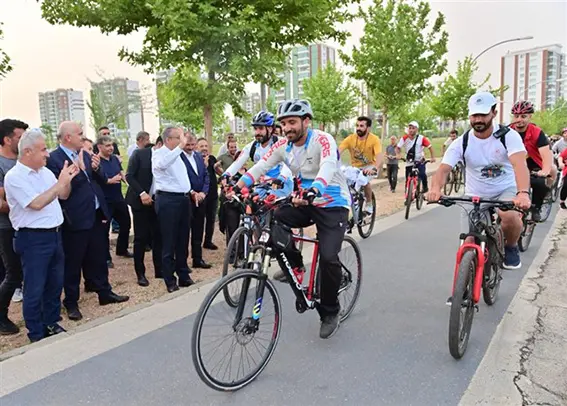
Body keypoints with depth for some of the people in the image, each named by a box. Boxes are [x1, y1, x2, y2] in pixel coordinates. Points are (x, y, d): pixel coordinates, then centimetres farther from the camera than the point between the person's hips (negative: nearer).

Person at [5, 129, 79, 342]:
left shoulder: (45, 171, 9)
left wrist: (67, 179, -5)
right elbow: (36, 204, -21)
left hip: (54, 234, 7)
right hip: (33, 239, -7)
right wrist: (60, 182, -21)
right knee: (35, 290, 4)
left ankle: (51, 324, 33)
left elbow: (63, 195, 13)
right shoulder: (14, 177, -13)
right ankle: (36, 334, 19)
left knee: (55, 284, 17)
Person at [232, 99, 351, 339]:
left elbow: (328, 167, -38)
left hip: (332, 204, -5)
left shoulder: (323, 140, -20)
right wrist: (236, 187, -26)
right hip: (304, 202, 5)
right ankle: (294, 266, 4)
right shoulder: (282, 145, -2)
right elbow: (260, 167, -9)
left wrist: (313, 191, -57)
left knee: (328, 257, -18)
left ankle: (330, 312, 7)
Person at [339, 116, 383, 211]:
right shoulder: (350, 138, -16)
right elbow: (337, 152, -27)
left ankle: (369, 205, -7)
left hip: (369, 166, -3)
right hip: (355, 167, 3)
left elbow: (379, 157, -32)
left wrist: (374, 169, -53)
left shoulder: (374, 139, -21)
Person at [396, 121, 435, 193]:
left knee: (422, 174, -24)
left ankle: (425, 187, 1)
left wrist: (432, 157, -20)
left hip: (420, 161, -2)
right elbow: (398, 147, -11)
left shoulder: (421, 138, -16)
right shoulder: (404, 138, -13)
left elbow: (430, 147, -11)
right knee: (408, 178, 0)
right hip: (409, 161, 2)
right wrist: (398, 155, -29)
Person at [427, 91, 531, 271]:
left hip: (506, 190, -1)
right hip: (475, 196, 2)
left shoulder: (508, 136, -16)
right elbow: (443, 169, -24)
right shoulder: (461, 143, -12)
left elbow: (519, 164, -32)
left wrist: (523, 193, -52)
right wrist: (435, 189, -48)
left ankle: (511, 247, -1)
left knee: (510, 216, -35)